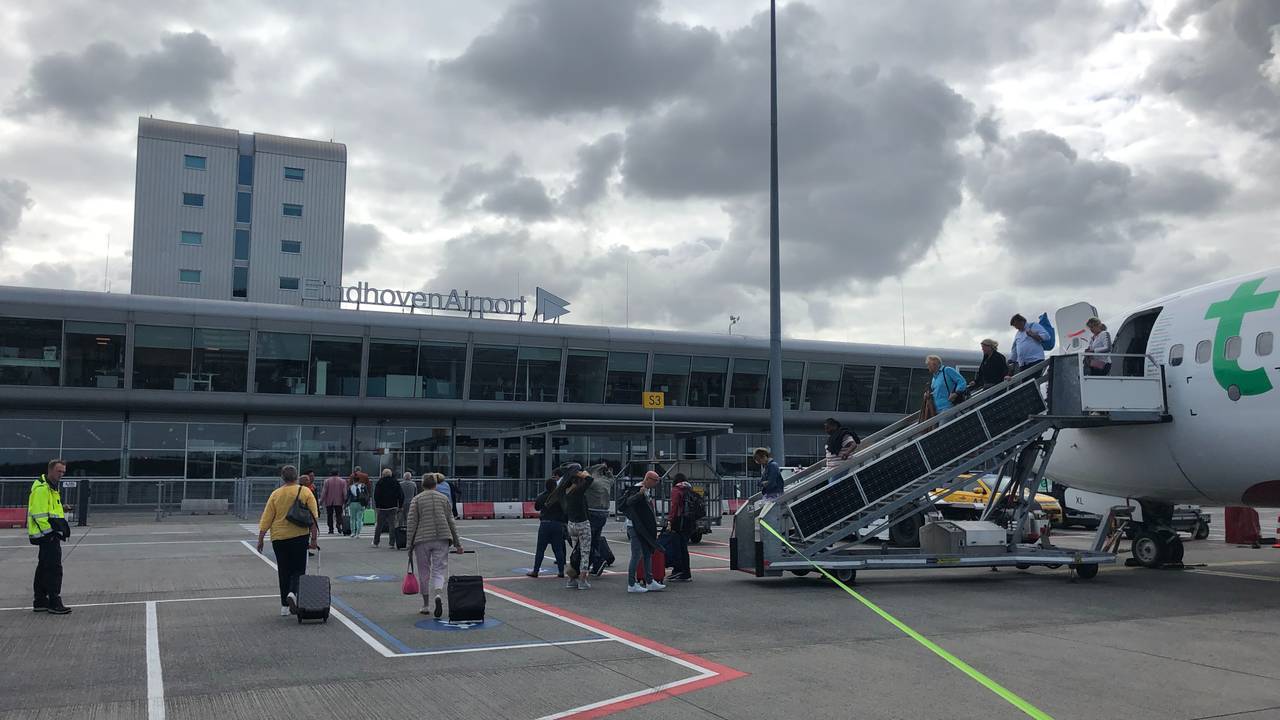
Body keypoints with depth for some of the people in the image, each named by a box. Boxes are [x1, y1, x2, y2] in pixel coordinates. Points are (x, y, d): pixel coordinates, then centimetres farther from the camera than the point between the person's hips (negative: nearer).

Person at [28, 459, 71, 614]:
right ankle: (54, 603, -8)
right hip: (48, 535, -11)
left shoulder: (52, 488, 19)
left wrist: (63, 526, 18)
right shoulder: (41, 489, -15)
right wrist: (50, 531, -21)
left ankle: (40, 601, 23)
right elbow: (39, 514, -20)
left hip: (50, 534, 11)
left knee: (44, 569, 15)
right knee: (54, 569, -10)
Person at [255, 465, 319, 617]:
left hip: (279, 537, 2)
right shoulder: (306, 492, -3)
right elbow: (314, 518, -7)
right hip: (300, 536, -2)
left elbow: (266, 519, 0)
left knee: (284, 571, 12)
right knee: (298, 569, 8)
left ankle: (285, 605, 14)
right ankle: (293, 593, -19)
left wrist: (260, 539, 7)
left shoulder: (275, 494, 0)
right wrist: (314, 538, -3)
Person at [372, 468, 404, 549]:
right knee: (392, 525, 1)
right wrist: (400, 507, 8)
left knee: (379, 525, 10)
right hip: (393, 507, 1)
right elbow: (401, 495, 4)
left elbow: (376, 496, -5)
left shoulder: (379, 483, -2)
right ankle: (392, 544, -3)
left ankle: (375, 543, 18)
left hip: (382, 507, -1)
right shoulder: (396, 483, 4)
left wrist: (376, 506, 0)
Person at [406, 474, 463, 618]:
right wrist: (457, 543, 14)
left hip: (422, 539, -1)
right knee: (439, 570, 1)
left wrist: (410, 546, 0)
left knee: (424, 573, 11)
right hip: (442, 537, 1)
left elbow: (411, 524, -3)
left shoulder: (416, 500, 2)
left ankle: (426, 605, 18)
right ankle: (438, 595, -27)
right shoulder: (444, 498, 9)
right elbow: (451, 521, 10)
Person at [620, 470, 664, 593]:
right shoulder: (637, 489, -16)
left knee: (647, 553, 12)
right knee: (637, 555, -8)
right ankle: (631, 585, -3)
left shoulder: (645, 490, 16)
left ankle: (650, 582, 18)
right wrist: (639, 494, -47)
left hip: (643, 528, 11)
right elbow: (628, 502, -32)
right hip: (635, 527, -11)